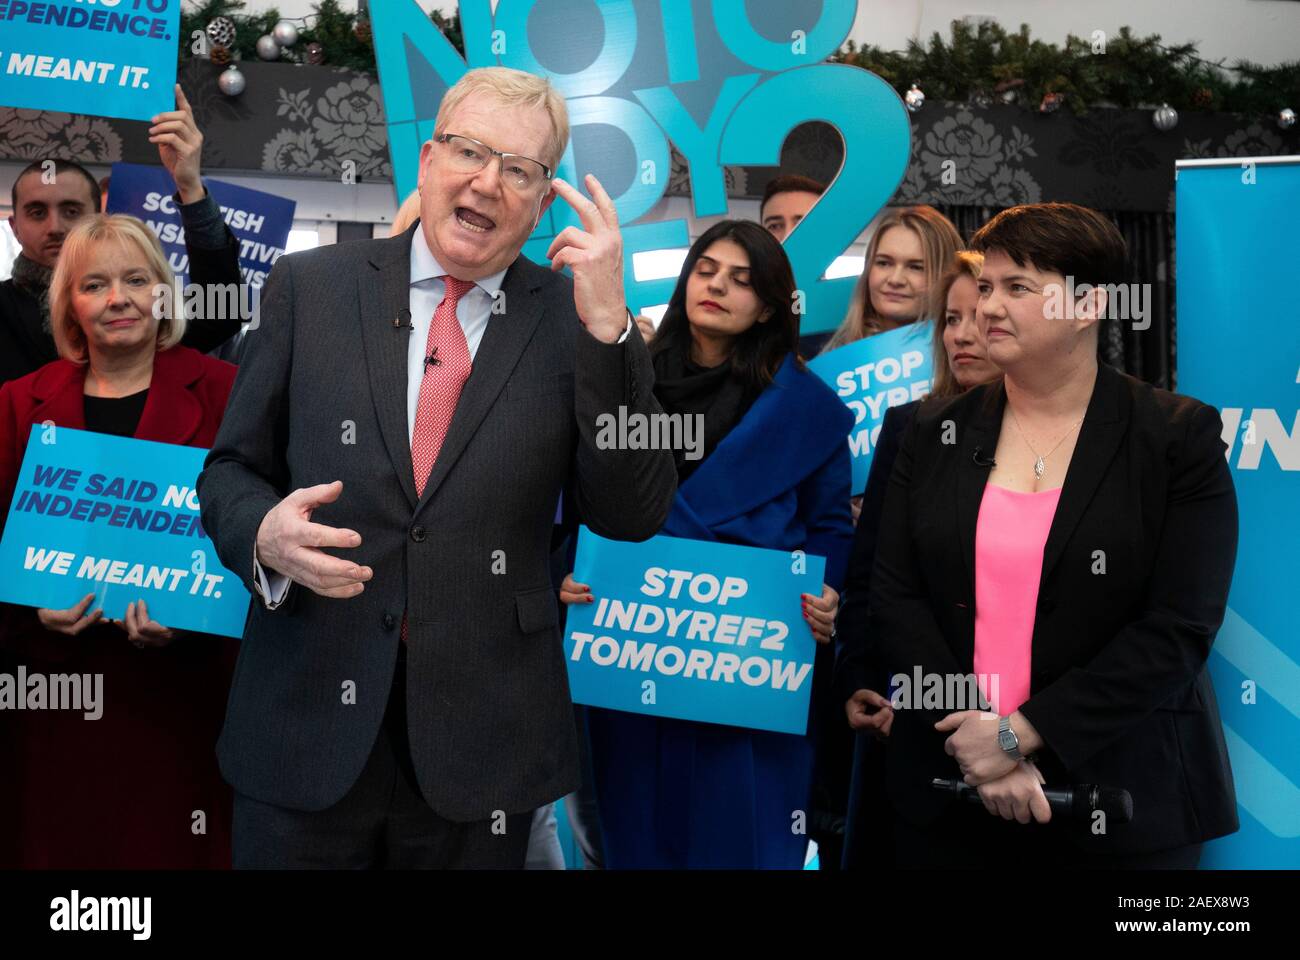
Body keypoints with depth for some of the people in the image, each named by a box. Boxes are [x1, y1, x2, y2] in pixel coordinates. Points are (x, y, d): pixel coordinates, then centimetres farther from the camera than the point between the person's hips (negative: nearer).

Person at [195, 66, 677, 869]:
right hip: (305, 727, 1)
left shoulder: (571, 319, -1)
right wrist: (265, 534, -17)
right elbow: (231, 471, 6)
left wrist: (607, 322, -16)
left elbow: (633, 517, -8)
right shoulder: (312, 286, 1)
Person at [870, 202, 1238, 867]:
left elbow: (1179, 631, -12)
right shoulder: (935, 433, 3)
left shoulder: (1179, 437, -5)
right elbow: (893, 599, -3)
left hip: (1120, 798, -2)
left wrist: (1022, 733, -17)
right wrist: (976, 738, -14)